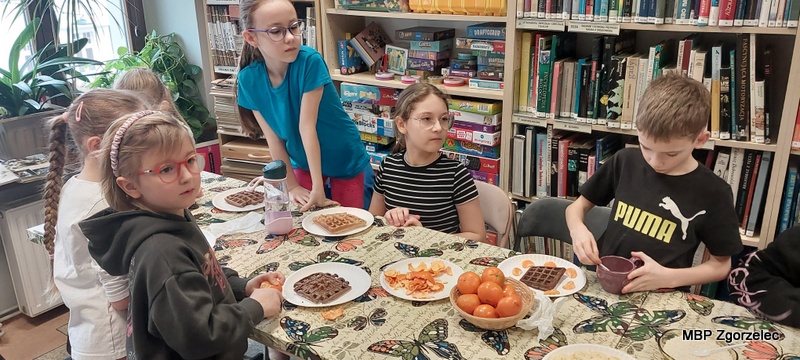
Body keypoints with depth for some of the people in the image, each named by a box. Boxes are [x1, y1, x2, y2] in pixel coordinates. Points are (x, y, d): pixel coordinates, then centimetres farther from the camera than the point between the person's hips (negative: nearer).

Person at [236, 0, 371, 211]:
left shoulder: (310, 61, -26)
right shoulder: (249, 79, -16)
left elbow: (307, 126, -27)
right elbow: (273, 137, -11)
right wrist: (292, 186, -8)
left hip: (345, 160, -3)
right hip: (303, 162, 3)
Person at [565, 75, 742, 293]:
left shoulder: (713, 193, -7)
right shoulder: (625, 162, -1)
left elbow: (721, 265, 2)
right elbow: (578, 206, 10)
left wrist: (668, 277, -14)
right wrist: (578, 230, -11)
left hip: (661, 297, -2)